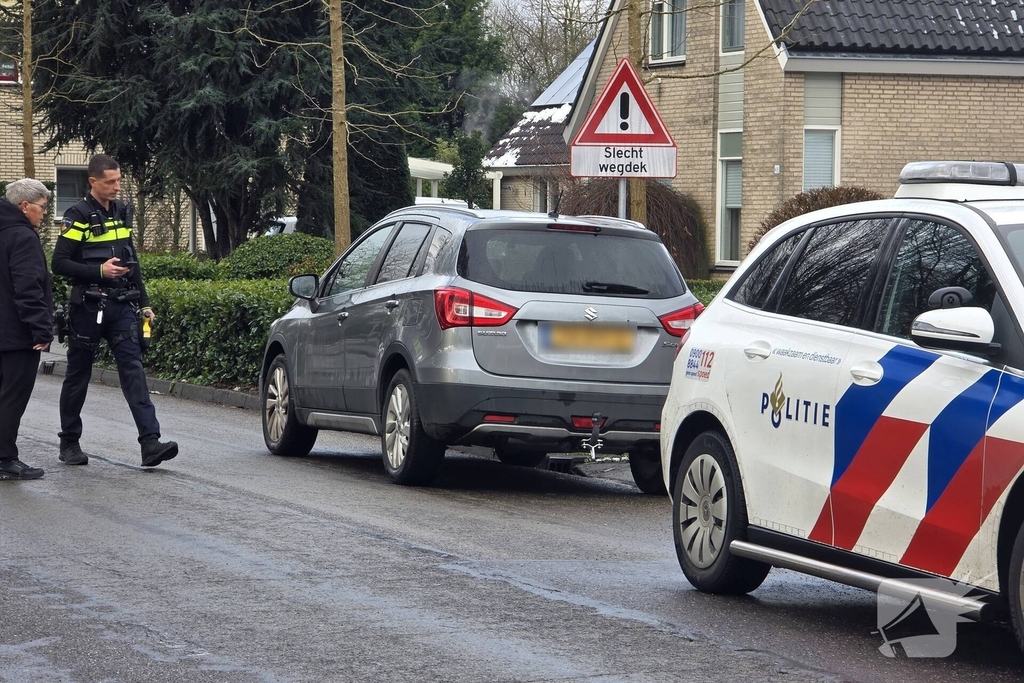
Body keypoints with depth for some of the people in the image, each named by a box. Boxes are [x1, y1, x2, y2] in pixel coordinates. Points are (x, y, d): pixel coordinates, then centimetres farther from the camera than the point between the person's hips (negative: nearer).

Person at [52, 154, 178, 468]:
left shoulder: (122, 212, 12)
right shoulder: (79, 217, -7)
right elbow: (60, 263, -12)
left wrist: (144, 302, 19)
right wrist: (99, 271, -22)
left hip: (121, 306, 5)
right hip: (88, 308, -5)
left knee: (133, 370, -7)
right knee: (78, 375, 6)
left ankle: (150, 442, -17)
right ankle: (69, 443, 19)